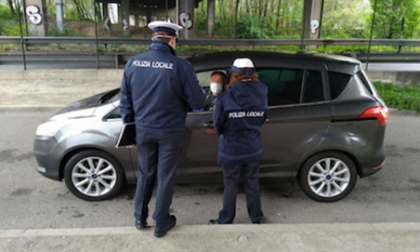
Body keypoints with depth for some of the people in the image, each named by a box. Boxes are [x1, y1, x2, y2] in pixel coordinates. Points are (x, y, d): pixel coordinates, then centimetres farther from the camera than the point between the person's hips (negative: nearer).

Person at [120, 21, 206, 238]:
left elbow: (125, 100, 4)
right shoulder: (179, 66, -16)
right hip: (170, 131, -3)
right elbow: (198, 102, -11)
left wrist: (129, 125, 17)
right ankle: (161, 223, 27)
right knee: (165, 177, 12)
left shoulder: (133, 62, -4)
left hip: (143, 129, 4)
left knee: (145, 173, 21)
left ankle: (140, 218, 34)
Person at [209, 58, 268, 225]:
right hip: (253, 150, 3)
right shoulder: (262, 96, -7)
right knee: (252, 184, 19)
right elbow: (262, 121, 6)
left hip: (231, 151, -3)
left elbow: (217, 125, -7)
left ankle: (225, 221, 30)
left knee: (230, 186, 14)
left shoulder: (225, 98, -18)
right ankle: (256, 219, 35)